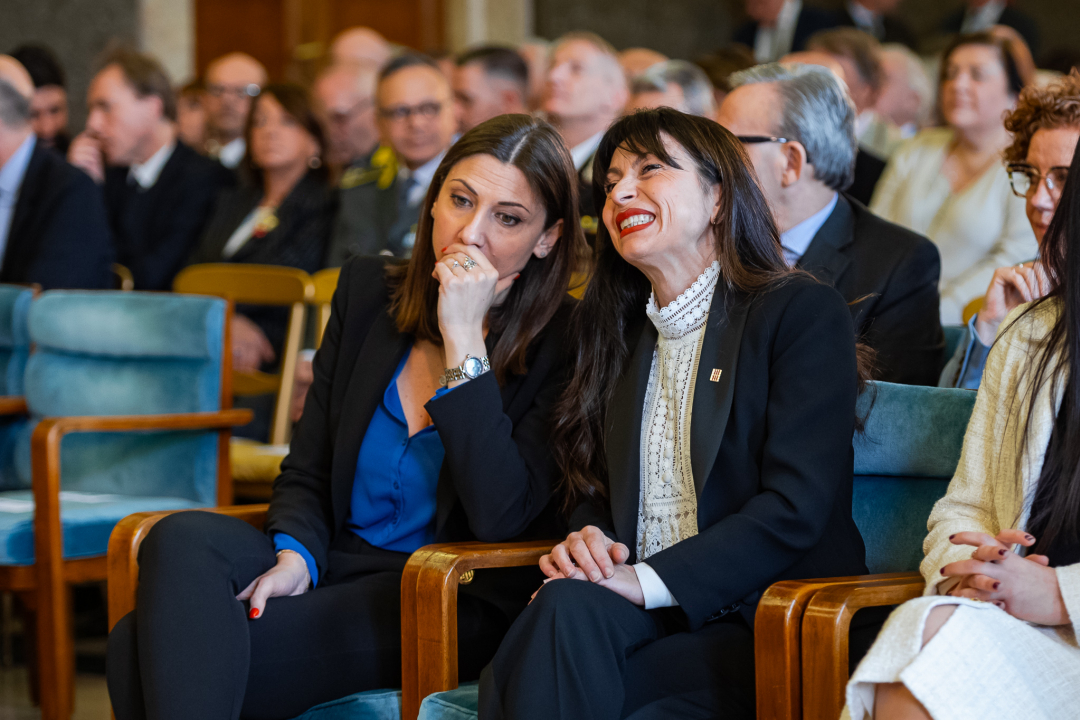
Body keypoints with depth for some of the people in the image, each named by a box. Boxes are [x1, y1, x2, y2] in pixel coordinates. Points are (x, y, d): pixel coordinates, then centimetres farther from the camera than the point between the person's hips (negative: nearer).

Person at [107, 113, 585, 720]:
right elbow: (307, 472, 11)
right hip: (338, 564, 6)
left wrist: (464, 340, -19)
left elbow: (500, 518, -19)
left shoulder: (559, 342, -7)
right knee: (183, 539, -28)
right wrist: (294, 554, -12)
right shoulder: (368, 289, 8)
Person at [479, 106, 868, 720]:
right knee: (567, 606, -32)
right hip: (642, 618, 5)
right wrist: (586, 538, -5)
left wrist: (648, 580, -19)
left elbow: (797, 506, -12)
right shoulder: (617, 334, 20)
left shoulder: (806, 312, -1)